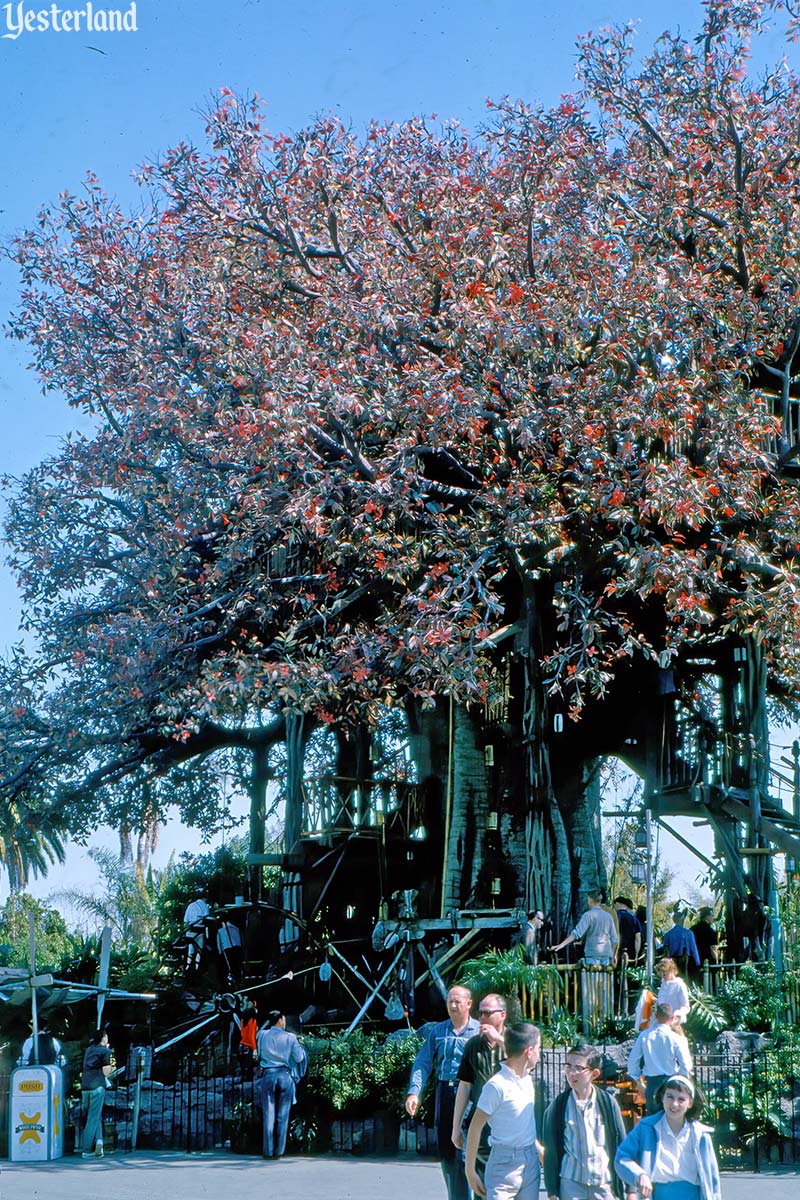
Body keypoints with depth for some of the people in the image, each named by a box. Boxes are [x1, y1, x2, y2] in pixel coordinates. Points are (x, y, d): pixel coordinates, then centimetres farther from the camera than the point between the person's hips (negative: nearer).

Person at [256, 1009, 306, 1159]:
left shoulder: (262, 1035, 2)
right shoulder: (290, 1037, -1)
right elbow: (299, 1058, 1)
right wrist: (300, 1048, 20)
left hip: (268, 1075, 1)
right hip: (285, 1075, -1)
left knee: (268, 1114, 3)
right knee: (282, 1116, 4)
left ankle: (268, 1151, -1)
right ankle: (279, 1151, 2)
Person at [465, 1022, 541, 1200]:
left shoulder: (527, 1079, 7)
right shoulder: (497, 1085, -17)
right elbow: (475, 1127, -14)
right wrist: (470, 1171, -14)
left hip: (531, 1159, 7)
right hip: (505, 1163, -7)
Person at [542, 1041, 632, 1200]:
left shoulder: (607, 1102, -2)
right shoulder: (558, 1106, -1)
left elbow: (621, 1143, 3)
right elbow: (550, 1150, 3)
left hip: (604, 1183, 0)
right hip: (571, 1185, 0)